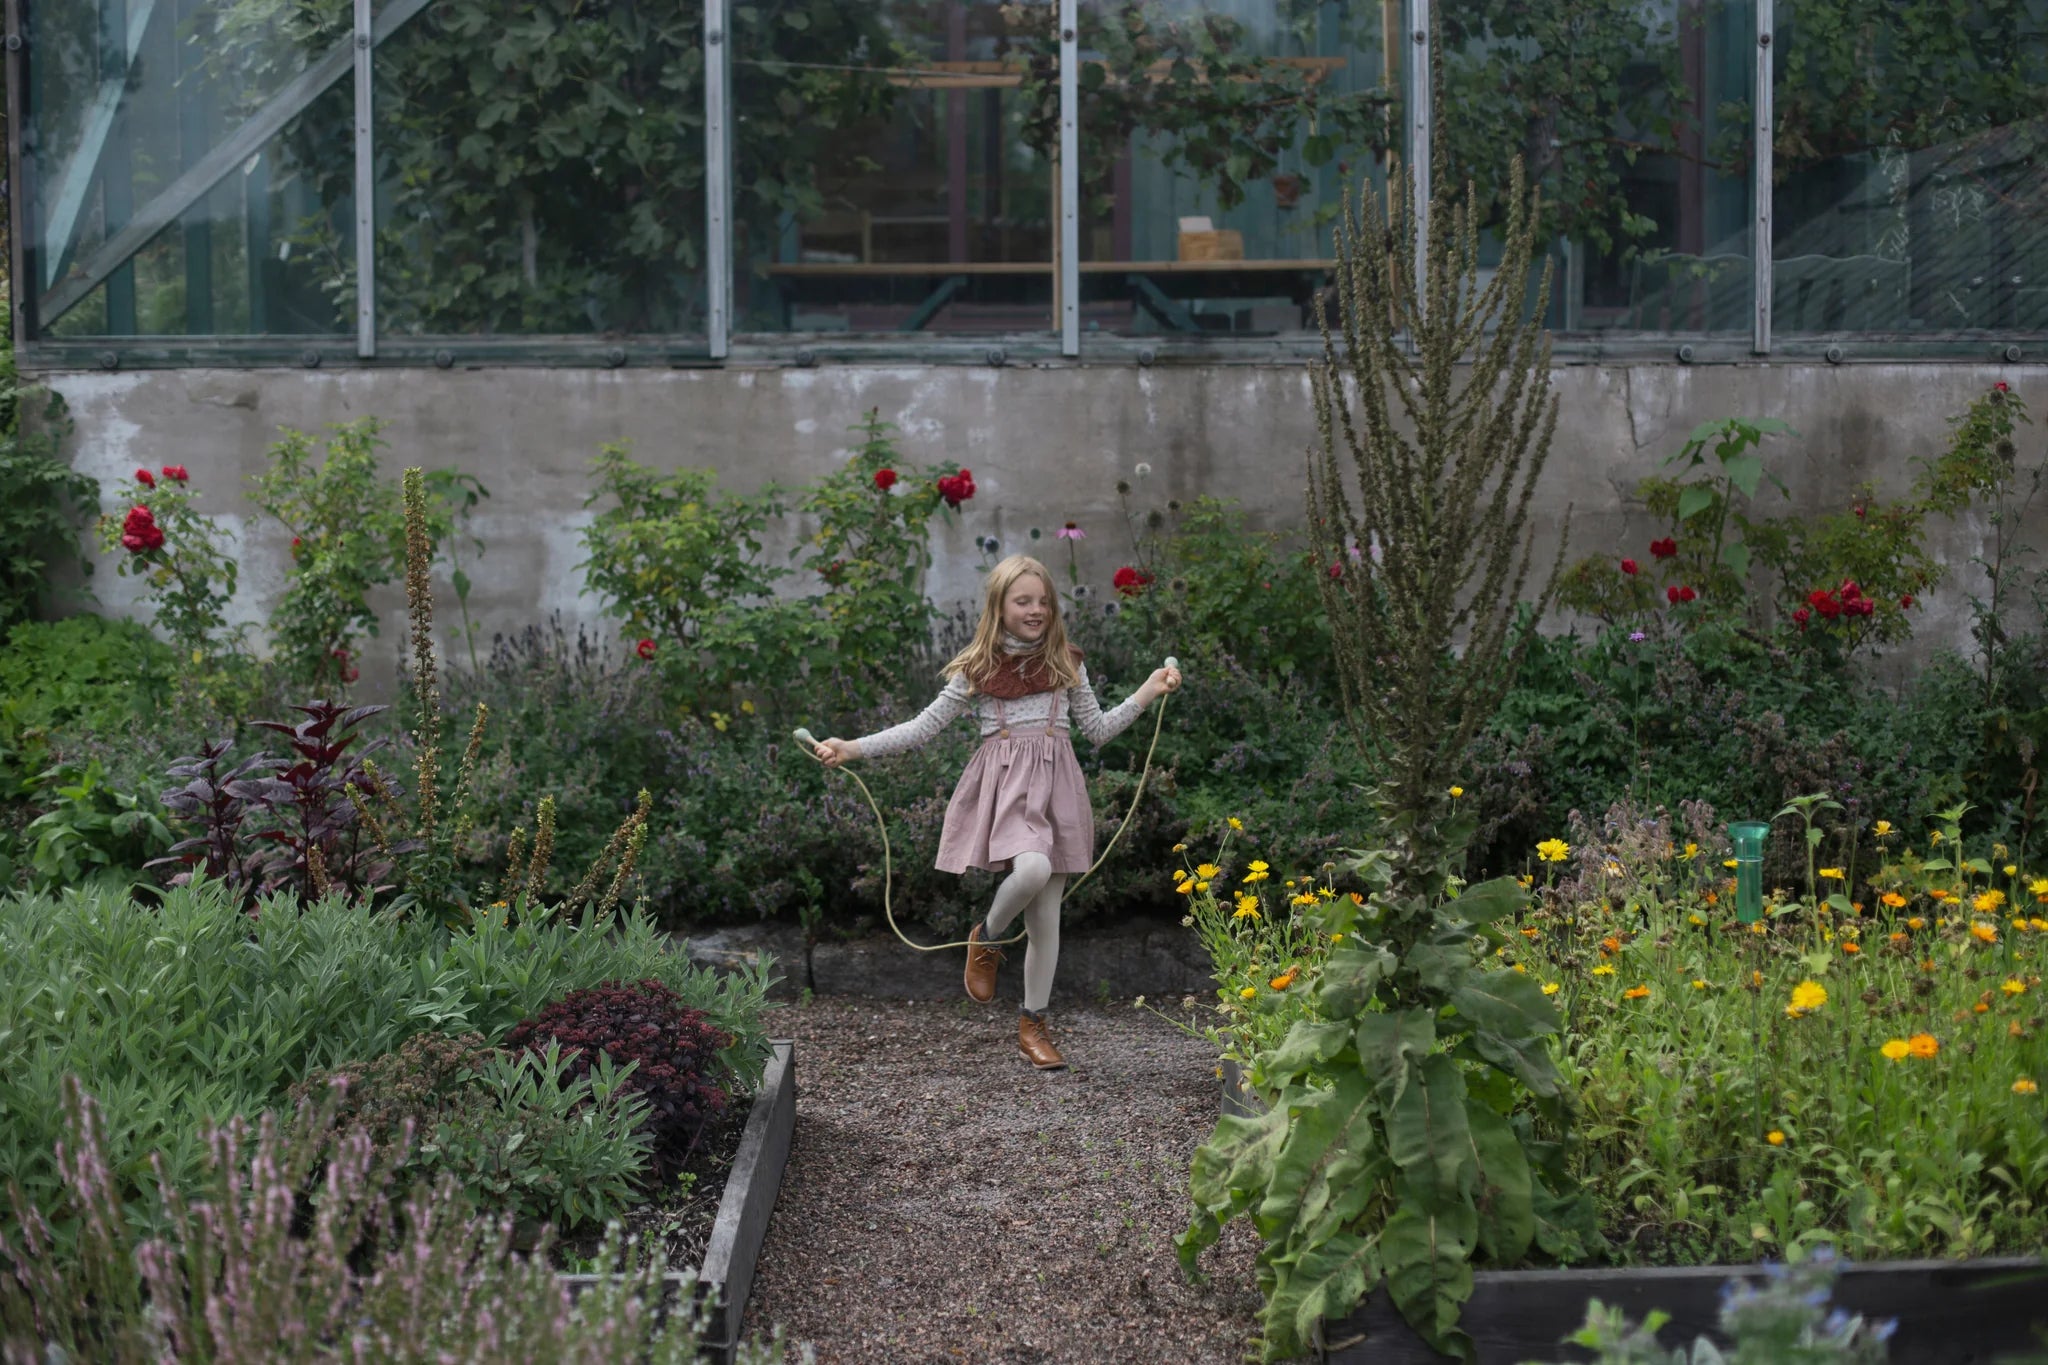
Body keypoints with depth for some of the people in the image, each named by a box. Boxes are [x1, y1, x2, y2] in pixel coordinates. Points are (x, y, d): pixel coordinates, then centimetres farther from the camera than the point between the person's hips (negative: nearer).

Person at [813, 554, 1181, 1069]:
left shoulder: (1066, 664, 11)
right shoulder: (976, 669, 4)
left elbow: (1099, 730, 17)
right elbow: (924, 726, 4)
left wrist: (1148, 693, 8)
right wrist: (851, 748, -4)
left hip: (1056, 786, 3)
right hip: (1004, 784, -3)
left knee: (1046, 916, 3)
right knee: (1031, 868, -34)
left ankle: (1033, 1025, 17)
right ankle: (986, 938, -2)